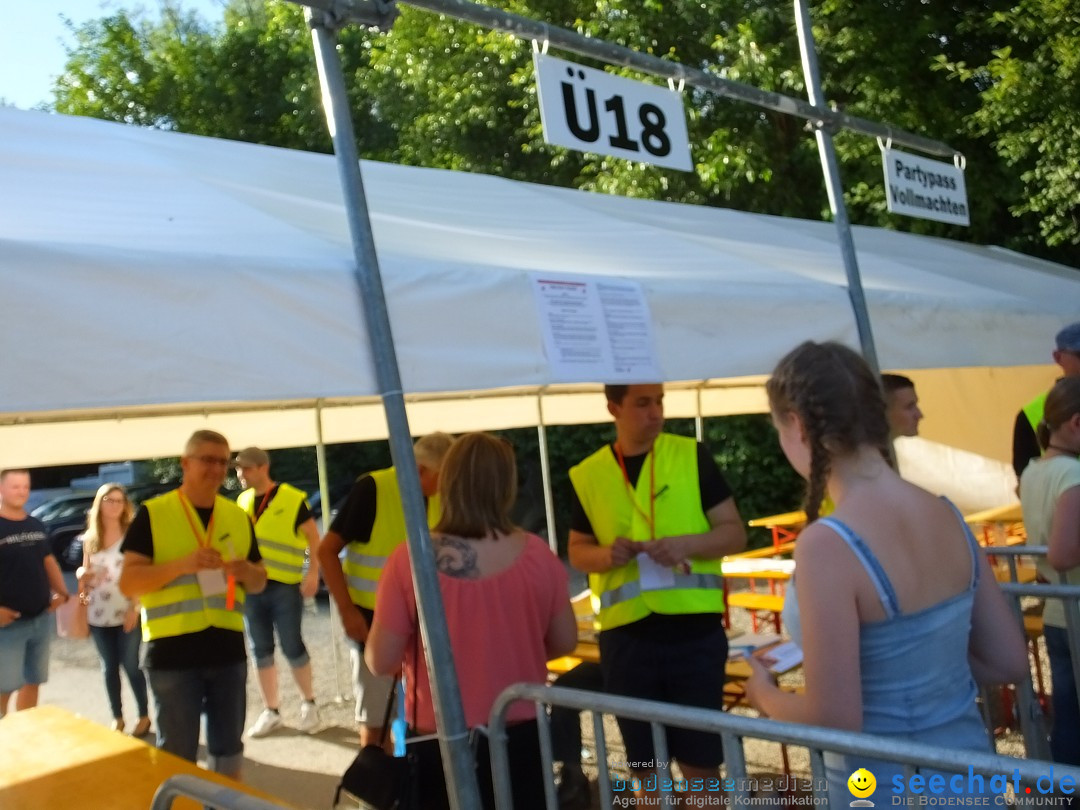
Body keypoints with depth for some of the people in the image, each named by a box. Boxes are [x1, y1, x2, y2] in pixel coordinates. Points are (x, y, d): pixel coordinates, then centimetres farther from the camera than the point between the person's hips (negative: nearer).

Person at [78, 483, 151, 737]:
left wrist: (135, 608, -13)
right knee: (109, 668, 11)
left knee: (131, 666, 1)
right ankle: (117, 717, 23)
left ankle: (144, 716, 14)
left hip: (126, 614, -4)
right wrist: (82, 576, -7)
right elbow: (85, 573, 17)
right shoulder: (89, 538, 7)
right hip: (98, 616, 4)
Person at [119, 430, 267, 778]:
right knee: (176, 754, 6)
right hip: (172, 653, -4)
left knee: (228, 747, 14)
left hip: (228, 650, 4)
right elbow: (128, 583, -8)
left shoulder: (239, 517, 9)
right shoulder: (153, 514, -4)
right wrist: (182, 564, -22)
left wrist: (248, 572, -9)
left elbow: (259, 582, 15)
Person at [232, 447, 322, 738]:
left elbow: (313, 536, -3)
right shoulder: (242, 501, 10)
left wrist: (313, 573, -13)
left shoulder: (293, 499, -7)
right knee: (261, 650, 10)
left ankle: (309, 704, 18)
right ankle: (271, 711, 21)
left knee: (291, 646, -1)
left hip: (284, 585, -5)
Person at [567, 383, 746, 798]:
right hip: (625, 635, 2)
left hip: (695, 629, -2)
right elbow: (577, 551, 12)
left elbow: (735, 533, 1)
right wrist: (606, 555, -10)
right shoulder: (587, 475, 3)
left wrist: (688, 543, -18)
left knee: (701, 762, 6)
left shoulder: (692, 456, -1)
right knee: (645, 767, 14)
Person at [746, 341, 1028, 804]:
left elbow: (835, 720, -23)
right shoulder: (947, 516, -5)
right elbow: (1010, 662, 4)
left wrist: (765, 693, -5)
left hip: (888, 789, -6)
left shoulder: (827, 545, -26)